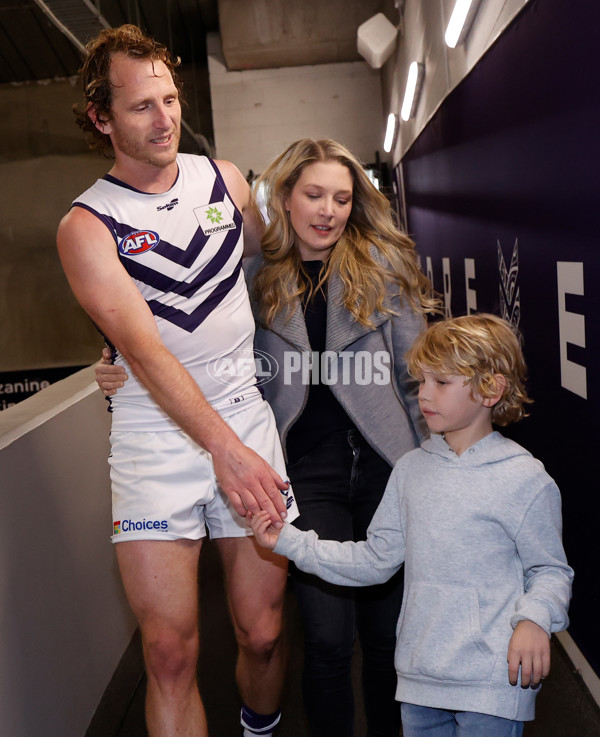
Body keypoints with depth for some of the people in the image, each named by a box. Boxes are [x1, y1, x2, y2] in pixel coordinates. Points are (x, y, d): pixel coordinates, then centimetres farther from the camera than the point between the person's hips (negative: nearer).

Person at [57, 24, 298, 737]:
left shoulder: (225, 178, 8)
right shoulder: (87, 225, -4)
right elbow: (143, 349, -16)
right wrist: (224, 447, -27)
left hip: (248, 419, 3)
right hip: (155, 442, -2)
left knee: (262, 632, 9)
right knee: (170, 652, -1)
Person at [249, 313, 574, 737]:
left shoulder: (524, 479, -10)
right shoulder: (411, 470, 4)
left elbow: (551, 570, -1)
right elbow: (375, 560, 7)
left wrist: (534, 619, -21)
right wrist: (289, 541, 2)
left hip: (492, 680, -4)